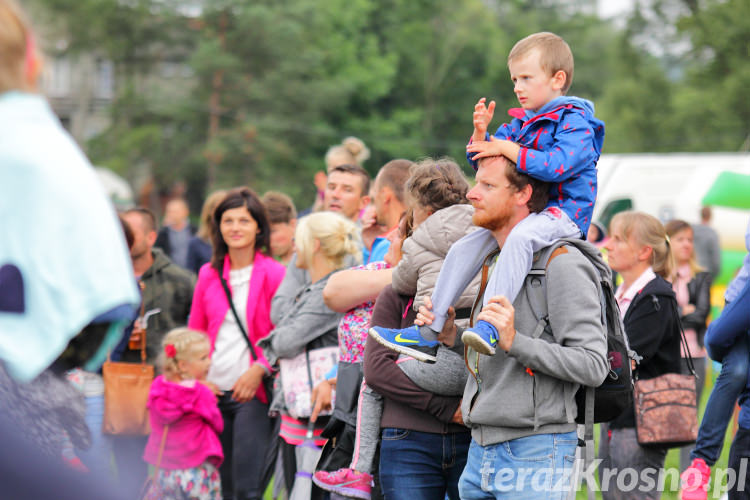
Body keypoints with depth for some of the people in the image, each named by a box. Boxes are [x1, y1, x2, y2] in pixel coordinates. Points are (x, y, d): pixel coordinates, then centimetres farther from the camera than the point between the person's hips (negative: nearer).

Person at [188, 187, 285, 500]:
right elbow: (195, 333, 16)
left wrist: (259, 370, -15)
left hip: (253, 392, -5)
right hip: (214, 390, 5)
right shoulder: (209, 275, 10)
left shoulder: (273, 273, -4)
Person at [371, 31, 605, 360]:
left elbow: (556, 164, -25)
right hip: (522, 212, 9)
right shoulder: (520, 123, 16)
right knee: (464, 247, 1)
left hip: (564, 212, -9)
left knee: (521, 236, -38)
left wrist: (507, 149, -20)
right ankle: (429, 332, 3)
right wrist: (481, 134, -2)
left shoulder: (574, 121, -8)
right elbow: (482, 161, 20)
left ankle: (490, 326, -46)